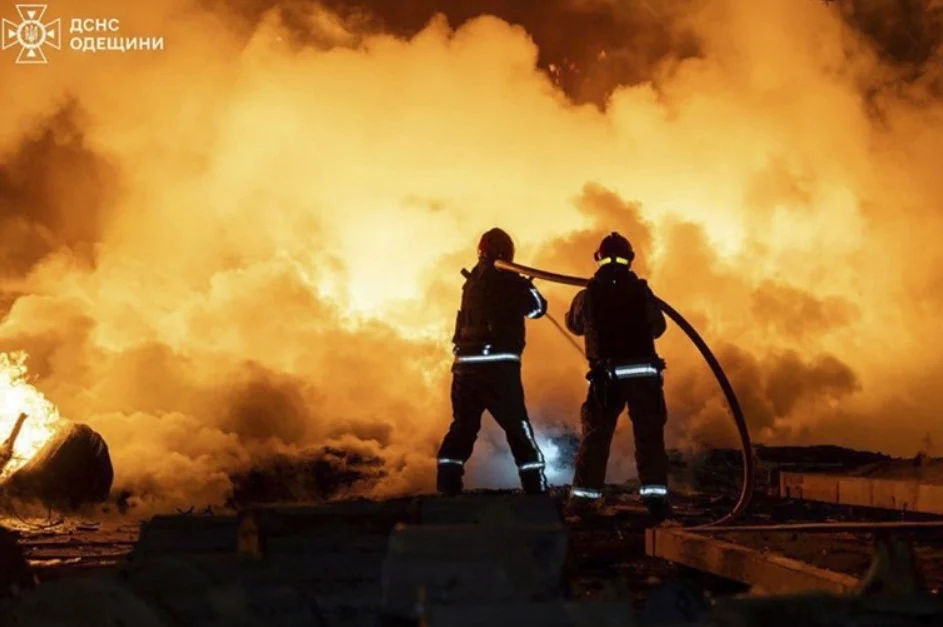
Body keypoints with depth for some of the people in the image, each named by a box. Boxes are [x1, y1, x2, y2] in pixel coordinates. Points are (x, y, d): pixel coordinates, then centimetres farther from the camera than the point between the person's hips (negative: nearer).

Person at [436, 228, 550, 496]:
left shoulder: (472, 282, 14)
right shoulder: (508, 281, -3)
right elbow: (538, 308, 7)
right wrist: (529, 287, 25)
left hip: (466, 364, 5)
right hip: (498, 365, -5)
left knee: (463, 427, 12)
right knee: (518, 429, 2)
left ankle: (446, 488, 9)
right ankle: (536, 490, 4)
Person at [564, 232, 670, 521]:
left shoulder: (588, 295, 0)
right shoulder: (641, 291, 0)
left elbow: (574, 325, 18)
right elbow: (658, 327, 10)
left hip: (607, 376, 1)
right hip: (643, 372, 0)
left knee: (596, 436, 9)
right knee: (649, 435, 6)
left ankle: (583, 498, 8)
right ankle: (655, 496, -2)